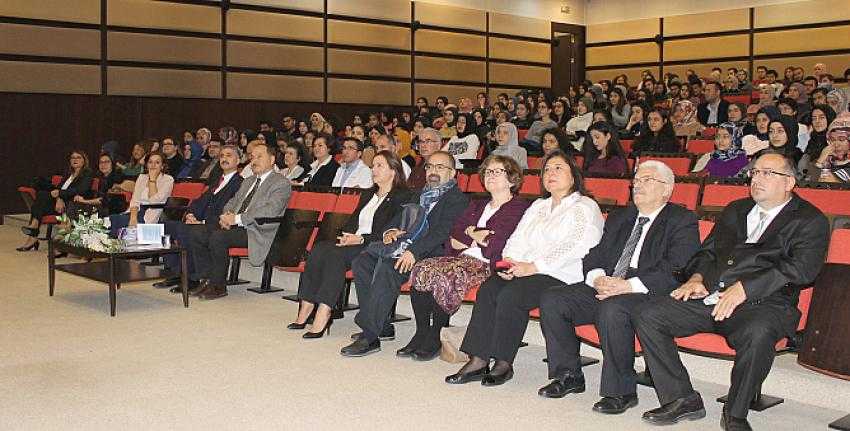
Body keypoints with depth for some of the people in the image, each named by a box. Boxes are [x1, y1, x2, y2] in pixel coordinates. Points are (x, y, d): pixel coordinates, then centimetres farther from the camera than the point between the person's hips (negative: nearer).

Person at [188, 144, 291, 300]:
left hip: (256, 231, -8)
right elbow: (232, 202, 26)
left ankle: (218, 286, -16)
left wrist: (237, 219, -20)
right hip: (234, 226, 8)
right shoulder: (248, 181, 27)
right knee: (195, 234, -10)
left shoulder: (282, 183, -2)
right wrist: (226, 215, 0)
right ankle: (206, 280, -2)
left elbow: (270, 211, -16)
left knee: (217, 237, -31)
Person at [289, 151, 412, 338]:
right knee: (318, 249, -21)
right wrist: (346, 236, -2)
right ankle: (305, 311, -24)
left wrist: (361, 239, -18)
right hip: (353, 241, 7)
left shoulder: (401, 196, 0)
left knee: (336, 254, -32)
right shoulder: (368, 194, 26)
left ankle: (323, 315, -35)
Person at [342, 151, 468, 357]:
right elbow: (399, 218, 25)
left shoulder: (457, 199, 1)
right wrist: (390, 231, 0)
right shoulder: (420, 195, 28)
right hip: (402, 245, 9)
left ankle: (369, 337, -31)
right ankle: (382, 325, -7)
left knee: (387, 268, -32)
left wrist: (413, 251, -25)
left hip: (429, 253, -8)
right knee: (361, 262, -11)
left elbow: (442, 232, -14)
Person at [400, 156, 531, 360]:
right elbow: (452, 241, 15)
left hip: (487, 265, -7)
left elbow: (497, 245, -10)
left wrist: (469, 235, 4)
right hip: (462, 259, 7)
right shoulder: (476, 206, 27)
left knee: (444, 276, -31)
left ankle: (434, 340, -17)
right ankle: (421, 334, -16)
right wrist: (475, 235, -3)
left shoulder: (519, 208, 4)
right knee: (420, 269, -20)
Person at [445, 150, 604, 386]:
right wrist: (509, 261, -5)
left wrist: (533, 267, -18)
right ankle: (478, 360, -22)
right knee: (487, 290, -20)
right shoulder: (538, 206, 26)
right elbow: (518, 238, 18)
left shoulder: (585, 207, 2)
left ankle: (504, 364, -19)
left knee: (511, 295, -29)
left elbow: (575, 247, -13)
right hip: (525, 270, 7)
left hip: (562, 276, -6)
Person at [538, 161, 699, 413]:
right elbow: (594, 256, 18)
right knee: (551, 300, -11)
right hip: (605, 288, 7)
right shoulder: (618, 218, 24)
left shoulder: (682, 221, 2)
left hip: (649, 295, -7)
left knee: (612, 309, -37)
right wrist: (598, 277, -7)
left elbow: (676, 270, -13)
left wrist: (629, 285, -23)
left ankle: (621, 391, -22)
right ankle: (569, 375, 1)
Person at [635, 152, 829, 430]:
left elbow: (801, 268, -10)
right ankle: (683, 399, -5)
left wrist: (743, 288, -19)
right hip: (708, 297, 6)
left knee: (758, 333, -40)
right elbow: (707, 251, 27)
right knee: (647, 316, -14)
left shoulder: (810, 220, 6)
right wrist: (696, 278, 2)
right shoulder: (735, 210, 26)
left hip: (761, 302, -5)